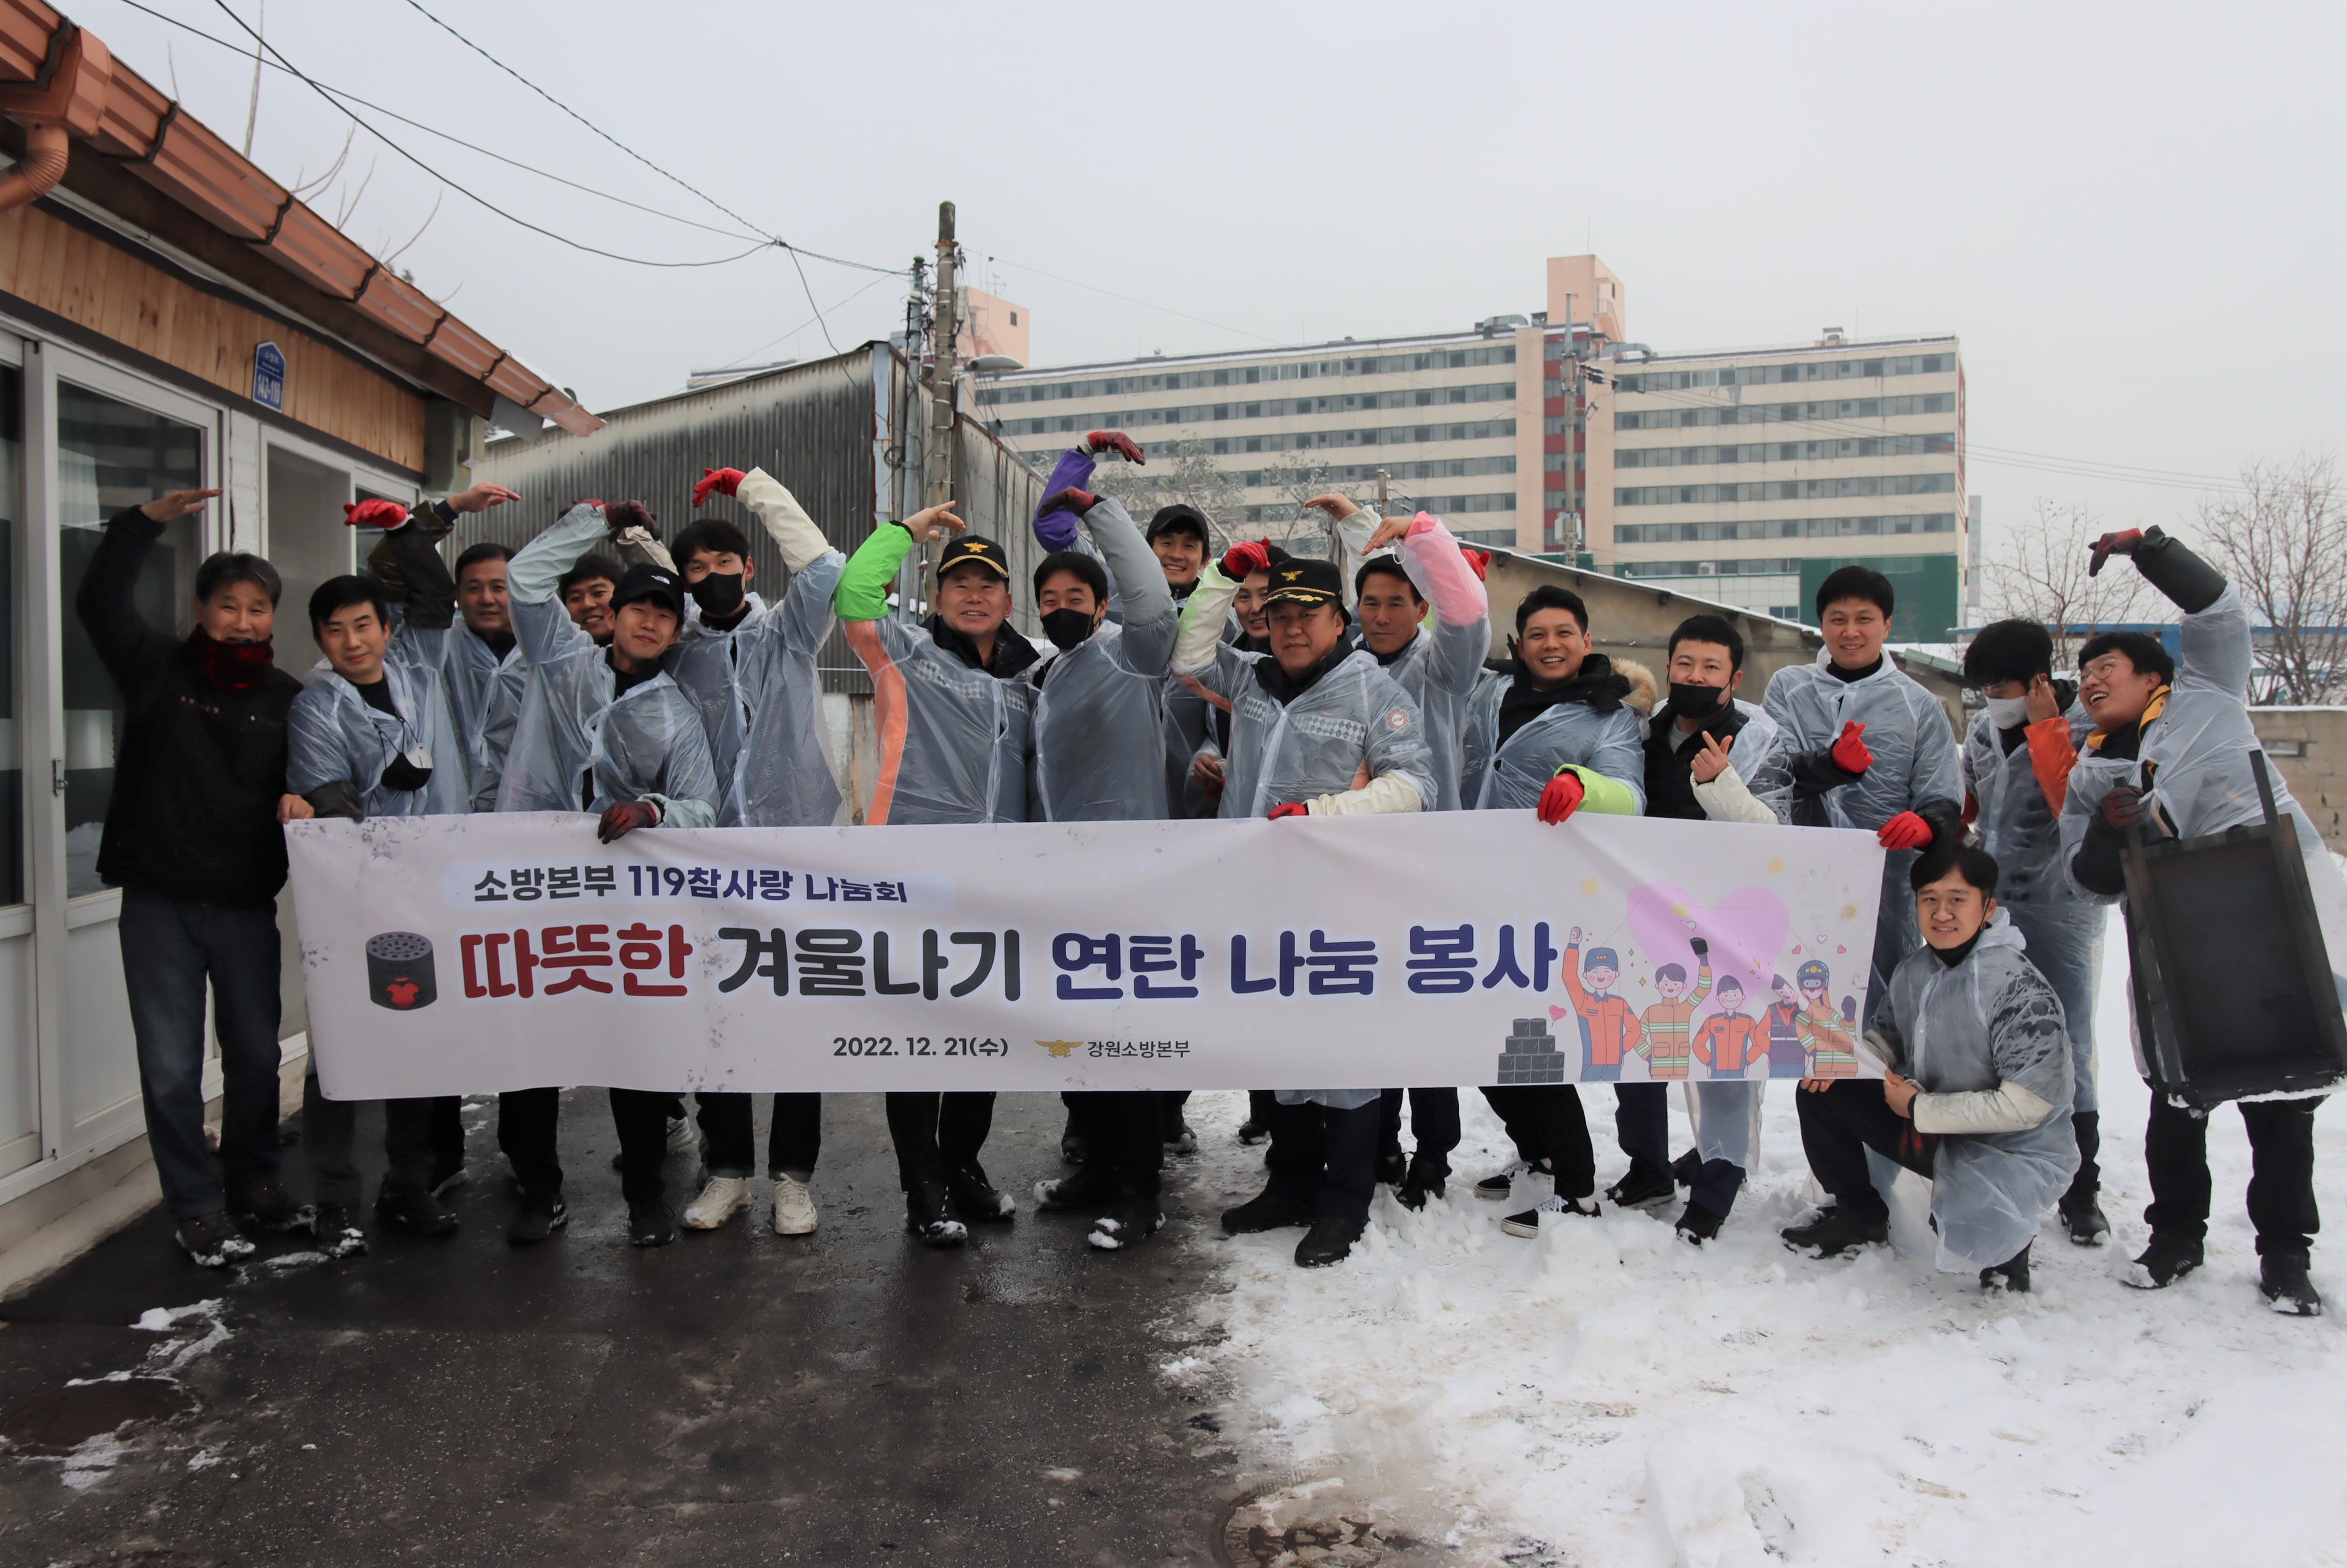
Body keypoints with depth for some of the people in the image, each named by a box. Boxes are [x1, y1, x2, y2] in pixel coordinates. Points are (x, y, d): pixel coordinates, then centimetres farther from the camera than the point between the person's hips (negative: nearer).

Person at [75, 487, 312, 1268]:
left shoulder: (287, 699, 5)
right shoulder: (160, 669, 1)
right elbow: (99, 604, -8)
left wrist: (303, 799, -13)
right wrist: (145, 523, -15)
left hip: (247, 906, 2)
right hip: (159, 903, -2)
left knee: (256, 1055, 12)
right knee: (171, 1066, 3)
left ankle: (254, 1180, 30)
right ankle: (196, 1205, 15)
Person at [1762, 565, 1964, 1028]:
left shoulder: (1918, 704, 10)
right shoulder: (1788, 687, 10)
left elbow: (1946, 799, 3)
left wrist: (1927, 823, -20)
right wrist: (1831, 763, -23)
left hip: (1883, 883, 0)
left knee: (1877, 1008, -1)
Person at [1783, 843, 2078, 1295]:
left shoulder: (2021, 989, -24)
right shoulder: (1912, 971, -2)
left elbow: (2026, 1105, -25)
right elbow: (1887, 1038, 14)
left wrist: (1921, 1107, -19)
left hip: (2011, 1151, -7)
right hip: (1928, 1128, 7)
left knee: (1966, 1236, -34)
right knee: (1821, 1093, -4)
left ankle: (2002, 1226, 7)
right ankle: (1860, 1215, 18)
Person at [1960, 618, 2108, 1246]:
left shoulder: (2086, 728, -10)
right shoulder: (1983, 730, 8)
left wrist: (2045, 727, -21)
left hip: (2058, 916, -5)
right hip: (1988, 909, 5)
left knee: (2065, 1052, -1)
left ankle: (2080, 1191, 12)